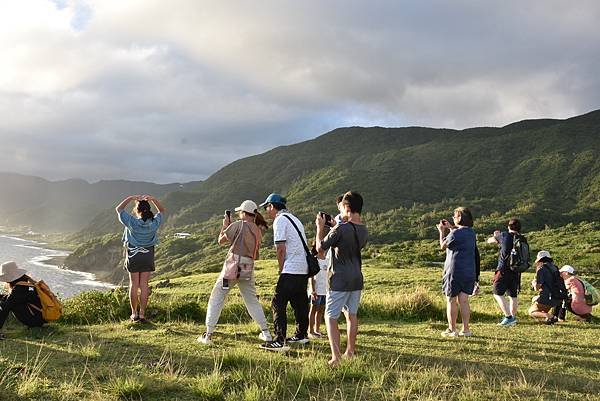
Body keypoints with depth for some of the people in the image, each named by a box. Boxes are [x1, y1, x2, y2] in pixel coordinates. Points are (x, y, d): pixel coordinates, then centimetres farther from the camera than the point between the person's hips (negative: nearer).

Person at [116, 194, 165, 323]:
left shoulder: (132, 222, -16)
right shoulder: (154, 223, -11)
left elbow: (118, 209, -2)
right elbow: (161, 210, 9)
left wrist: (131, 198, -3)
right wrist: (152, 199, -3)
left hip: (133, 255, -1)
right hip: (148, 256, 1)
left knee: (134, 284, 8)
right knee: (144, 285, 4)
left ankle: (134, 313, 14)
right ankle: (142, 314, 5)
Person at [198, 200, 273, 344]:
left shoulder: (238, 225, -7)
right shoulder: (258, 231, 10)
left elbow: (221, 240, 2)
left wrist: (225, 225, 16)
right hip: (248, 268, 5)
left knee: (216, 299, 4)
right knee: (252, 301, 19)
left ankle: (208, 335, 1)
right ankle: (266, 333, 18)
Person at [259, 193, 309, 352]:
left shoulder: (280, 220, -8)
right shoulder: (294, 218, 19)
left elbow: (280, 248, -14)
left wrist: (281, 270, -3)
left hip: (291, 270, -9)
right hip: (304, 269, 9)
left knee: (278, 304, -5)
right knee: (299, 303, 19)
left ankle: (280, 341, -8)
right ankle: (301, 335, 30)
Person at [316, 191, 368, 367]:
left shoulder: (340, 229, -19)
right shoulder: (364, 231, 4)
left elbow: (320, 248, -11)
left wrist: (320, 227, 2)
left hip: (340, 281, -7)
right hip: (357, 279, 7)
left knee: (331, 317, -1)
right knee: (352, 315, 18)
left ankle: (336, 357, -10)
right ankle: (350, 352, 27)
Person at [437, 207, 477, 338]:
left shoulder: (455, 233, -16)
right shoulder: (471, 232, 8)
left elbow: (443, 246, -4)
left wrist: (442, 231, 9)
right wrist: (451, 228, 25)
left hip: (455, 271, -7)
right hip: (469, 272, 7)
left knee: (451, 300, 3)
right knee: (463, 300, 10)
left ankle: (452, 330, 6)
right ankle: (465, 329, 11)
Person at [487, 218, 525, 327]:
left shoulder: (505, 235, -7)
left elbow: (489, 241, 7)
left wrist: (496, 236, 31)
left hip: (504, 270, -6)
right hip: (516, 271, 6)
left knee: (498, 293, -4)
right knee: (513, 295, 15)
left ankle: (508, 317, -15)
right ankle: (513, 317, 25)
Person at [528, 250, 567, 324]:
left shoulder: (541, 269, -9)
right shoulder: (555, 268, 12)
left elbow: (537, 288, -10)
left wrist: (534, 283, 12)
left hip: (548, 299, -7)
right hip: (559, 299, 7)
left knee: (531, 312, 11)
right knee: (534, 299, 29)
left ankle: (549, 316, -15)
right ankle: (553, 313, 13)